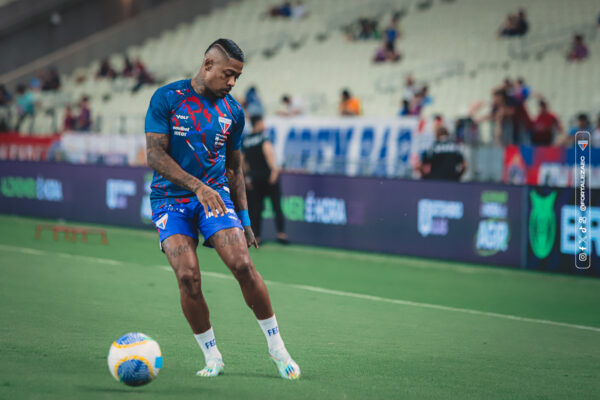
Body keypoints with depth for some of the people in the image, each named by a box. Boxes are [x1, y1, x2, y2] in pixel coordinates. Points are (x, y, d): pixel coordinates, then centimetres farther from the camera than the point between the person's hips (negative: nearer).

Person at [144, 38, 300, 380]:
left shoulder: (233, 112, 7)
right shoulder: (167, 98, -6)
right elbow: (155, 154, -12)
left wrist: (244, 219, 12)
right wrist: (197, 186, -22)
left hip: (215, 194, 2)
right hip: (171, 198, -2)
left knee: (243, 265, -17)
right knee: (188, 277, -18)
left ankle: (277, 347, -4)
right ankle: (213, 357, -1)